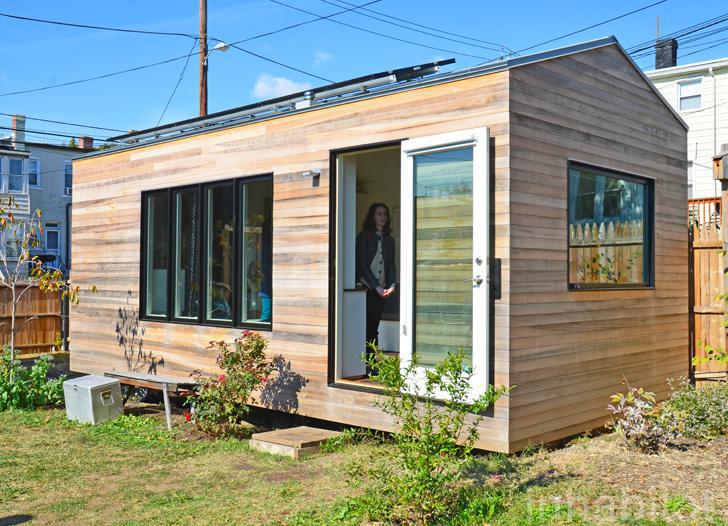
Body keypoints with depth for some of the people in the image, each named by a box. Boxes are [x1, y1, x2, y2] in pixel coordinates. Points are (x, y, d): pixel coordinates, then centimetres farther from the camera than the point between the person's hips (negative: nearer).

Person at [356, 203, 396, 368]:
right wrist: (376, 286, -12)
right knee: (366, 326, -8)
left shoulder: (389, 240, 18)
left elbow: (391, 265, 15)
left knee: (374, 327, 4)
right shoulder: (364, 236, 1)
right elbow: (362, 264, -6)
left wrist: (391, 285, -2)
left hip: (382, 289, 5)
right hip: (366, 287, -5)